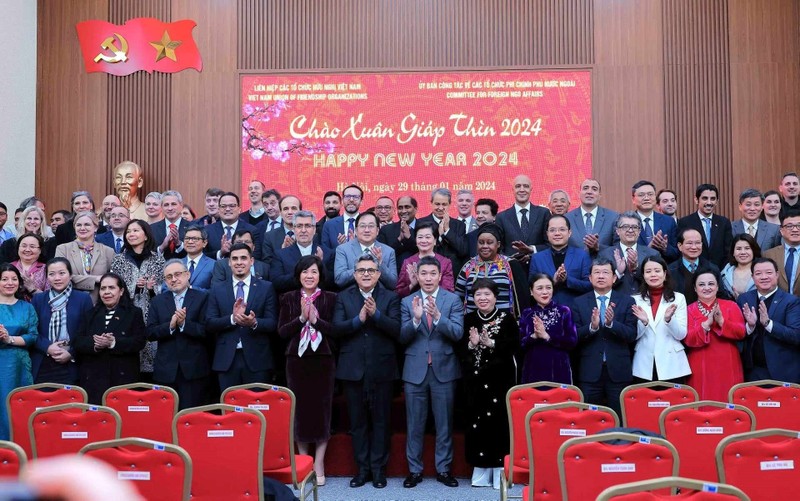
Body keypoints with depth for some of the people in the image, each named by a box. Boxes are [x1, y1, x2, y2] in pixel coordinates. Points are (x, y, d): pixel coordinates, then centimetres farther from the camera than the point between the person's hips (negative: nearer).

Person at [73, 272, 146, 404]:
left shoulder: (134, 313, 7)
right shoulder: (91, 313, 18)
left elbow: (139, 342, -5)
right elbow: (78, 342, 7)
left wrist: (113, 343, -19)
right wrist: (94, 344, -14)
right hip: (92, 379, 3)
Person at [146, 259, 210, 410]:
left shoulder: (202, 298, 2)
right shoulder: (157, 301, 12)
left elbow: (207, 331, -6)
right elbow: (150, 333, 3)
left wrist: (184, 323, -18)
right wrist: (170, 325, -13)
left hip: (193, 369, -2)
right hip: (166, 370, 3)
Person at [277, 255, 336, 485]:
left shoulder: (330, 298, 3)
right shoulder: (289, 298, 6)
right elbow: (282, 331, -1)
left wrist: (315, 319, -17)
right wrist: (301, 318, -15)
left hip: (323, 360, -1)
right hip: (297, 360, 1)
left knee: (322, 409, 1)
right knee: (299, 408, 2)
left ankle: (319, 464, 9)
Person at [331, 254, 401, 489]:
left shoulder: (390, 297, 3)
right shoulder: (343, 297, 6)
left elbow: (397, 329, -10)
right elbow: (335, 329, -6)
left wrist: (376, 314, -23)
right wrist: (358, 319, -20)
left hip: (381, 368, -1)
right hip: (353, 369, 1)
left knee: (380, 420, 5)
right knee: (358, 421, 9)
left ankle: (378, 468, 15)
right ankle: (362, 468, 18)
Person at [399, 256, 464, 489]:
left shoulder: (453, 300, -1)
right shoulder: (407, 302, 3)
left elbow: (458, 333, -12)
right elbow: (402, 338, -4)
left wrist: (438, 316, -27)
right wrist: (416, 319, -23)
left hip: (444, 369, -1)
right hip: (415, 370, 1)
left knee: (444, 423, 7)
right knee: (415, 424, 8)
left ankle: (443, 469, 18)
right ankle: (414, 470, 18)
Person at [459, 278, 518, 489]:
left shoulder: (507, 318, 1)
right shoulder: (468, 320, 9)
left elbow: (515, 345, -7)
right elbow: (459, 349, 7)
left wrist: (491, 343, -17)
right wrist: (471, 344, -13)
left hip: (500, 378, -2)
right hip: (474, 379, 3)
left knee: (499, 421, -4)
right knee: (476, 421, 3)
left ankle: (500, 467, 8)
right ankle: (480, 467, 14)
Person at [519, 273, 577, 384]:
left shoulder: (564, 311, 2)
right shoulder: (526, 314, 7)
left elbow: (572, 342, -5)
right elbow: (519, 344, 3)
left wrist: (546, 336, -15)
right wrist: (533, 336, -15)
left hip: (559, 371, -1)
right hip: (533, 372, 1)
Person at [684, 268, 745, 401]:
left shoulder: (731, 306, 6)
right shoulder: (689, 310, 2)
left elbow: (741, 333, -4)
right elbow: (688, 339, -9)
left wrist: (721, 321, -17)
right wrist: (707, 323, -20)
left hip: (727, 367, 1)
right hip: (701, 369, -1)